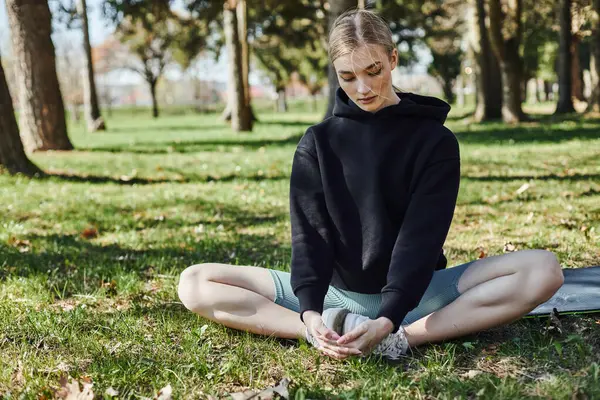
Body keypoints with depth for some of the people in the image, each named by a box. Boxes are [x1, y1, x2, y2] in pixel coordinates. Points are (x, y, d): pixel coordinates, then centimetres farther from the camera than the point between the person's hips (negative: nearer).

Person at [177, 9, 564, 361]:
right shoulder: (318, 142, 3)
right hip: (334, 293, 2)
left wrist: (388, 320, -30)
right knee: (195, 283, -16)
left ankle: (401, 338, -34)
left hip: (413, 293, -1)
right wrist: (310, 311, -27)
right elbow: (310, 232, -8)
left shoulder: (435, 141, -3)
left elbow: (420, 239, -14)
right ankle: (334, 331, -31)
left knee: (543, 269, -26)